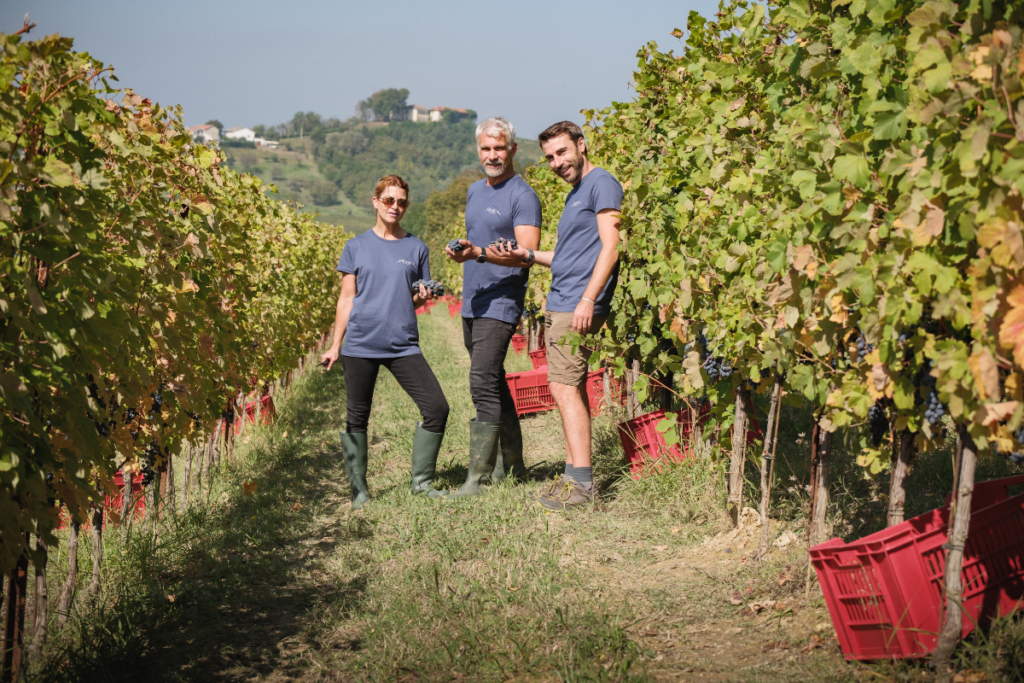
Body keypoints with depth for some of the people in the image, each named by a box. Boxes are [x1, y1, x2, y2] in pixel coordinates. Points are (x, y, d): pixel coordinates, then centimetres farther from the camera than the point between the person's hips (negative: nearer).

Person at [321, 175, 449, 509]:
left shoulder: (416, 248, 11)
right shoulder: (356, 247, 8)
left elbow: (416, 301, 15)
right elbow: (347, 298, 10)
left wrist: (423, 297, -9)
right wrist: (335, 346, 7)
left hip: (404, 345, 1)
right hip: (360, 344, -1)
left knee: (437, 407, -9)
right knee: (357, 418, 4)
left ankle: (422, 480, 7)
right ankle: (359, 490, 17)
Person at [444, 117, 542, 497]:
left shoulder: (522, 196, -10)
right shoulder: (474, 191, 16)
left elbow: (527, 254, -21)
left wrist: (480, 253, -32)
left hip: (501, 305, -9)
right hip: (472, 304, 9)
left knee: (483, 384, -15)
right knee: (494, 382, 15)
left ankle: (478, 477, -14)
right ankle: (511, 464, 27)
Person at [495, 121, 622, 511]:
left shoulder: (601, 183, -8)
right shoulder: (575, 194, 22)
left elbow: (610, 247, -16)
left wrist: (588, 299, -23)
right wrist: (528, 256, 12)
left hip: (578, 306, -10)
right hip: (560, 304, 10)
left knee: (564, 388, -12)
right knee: (571, 389, 10)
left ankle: (582, 483, -11)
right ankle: (573, 474, 14)